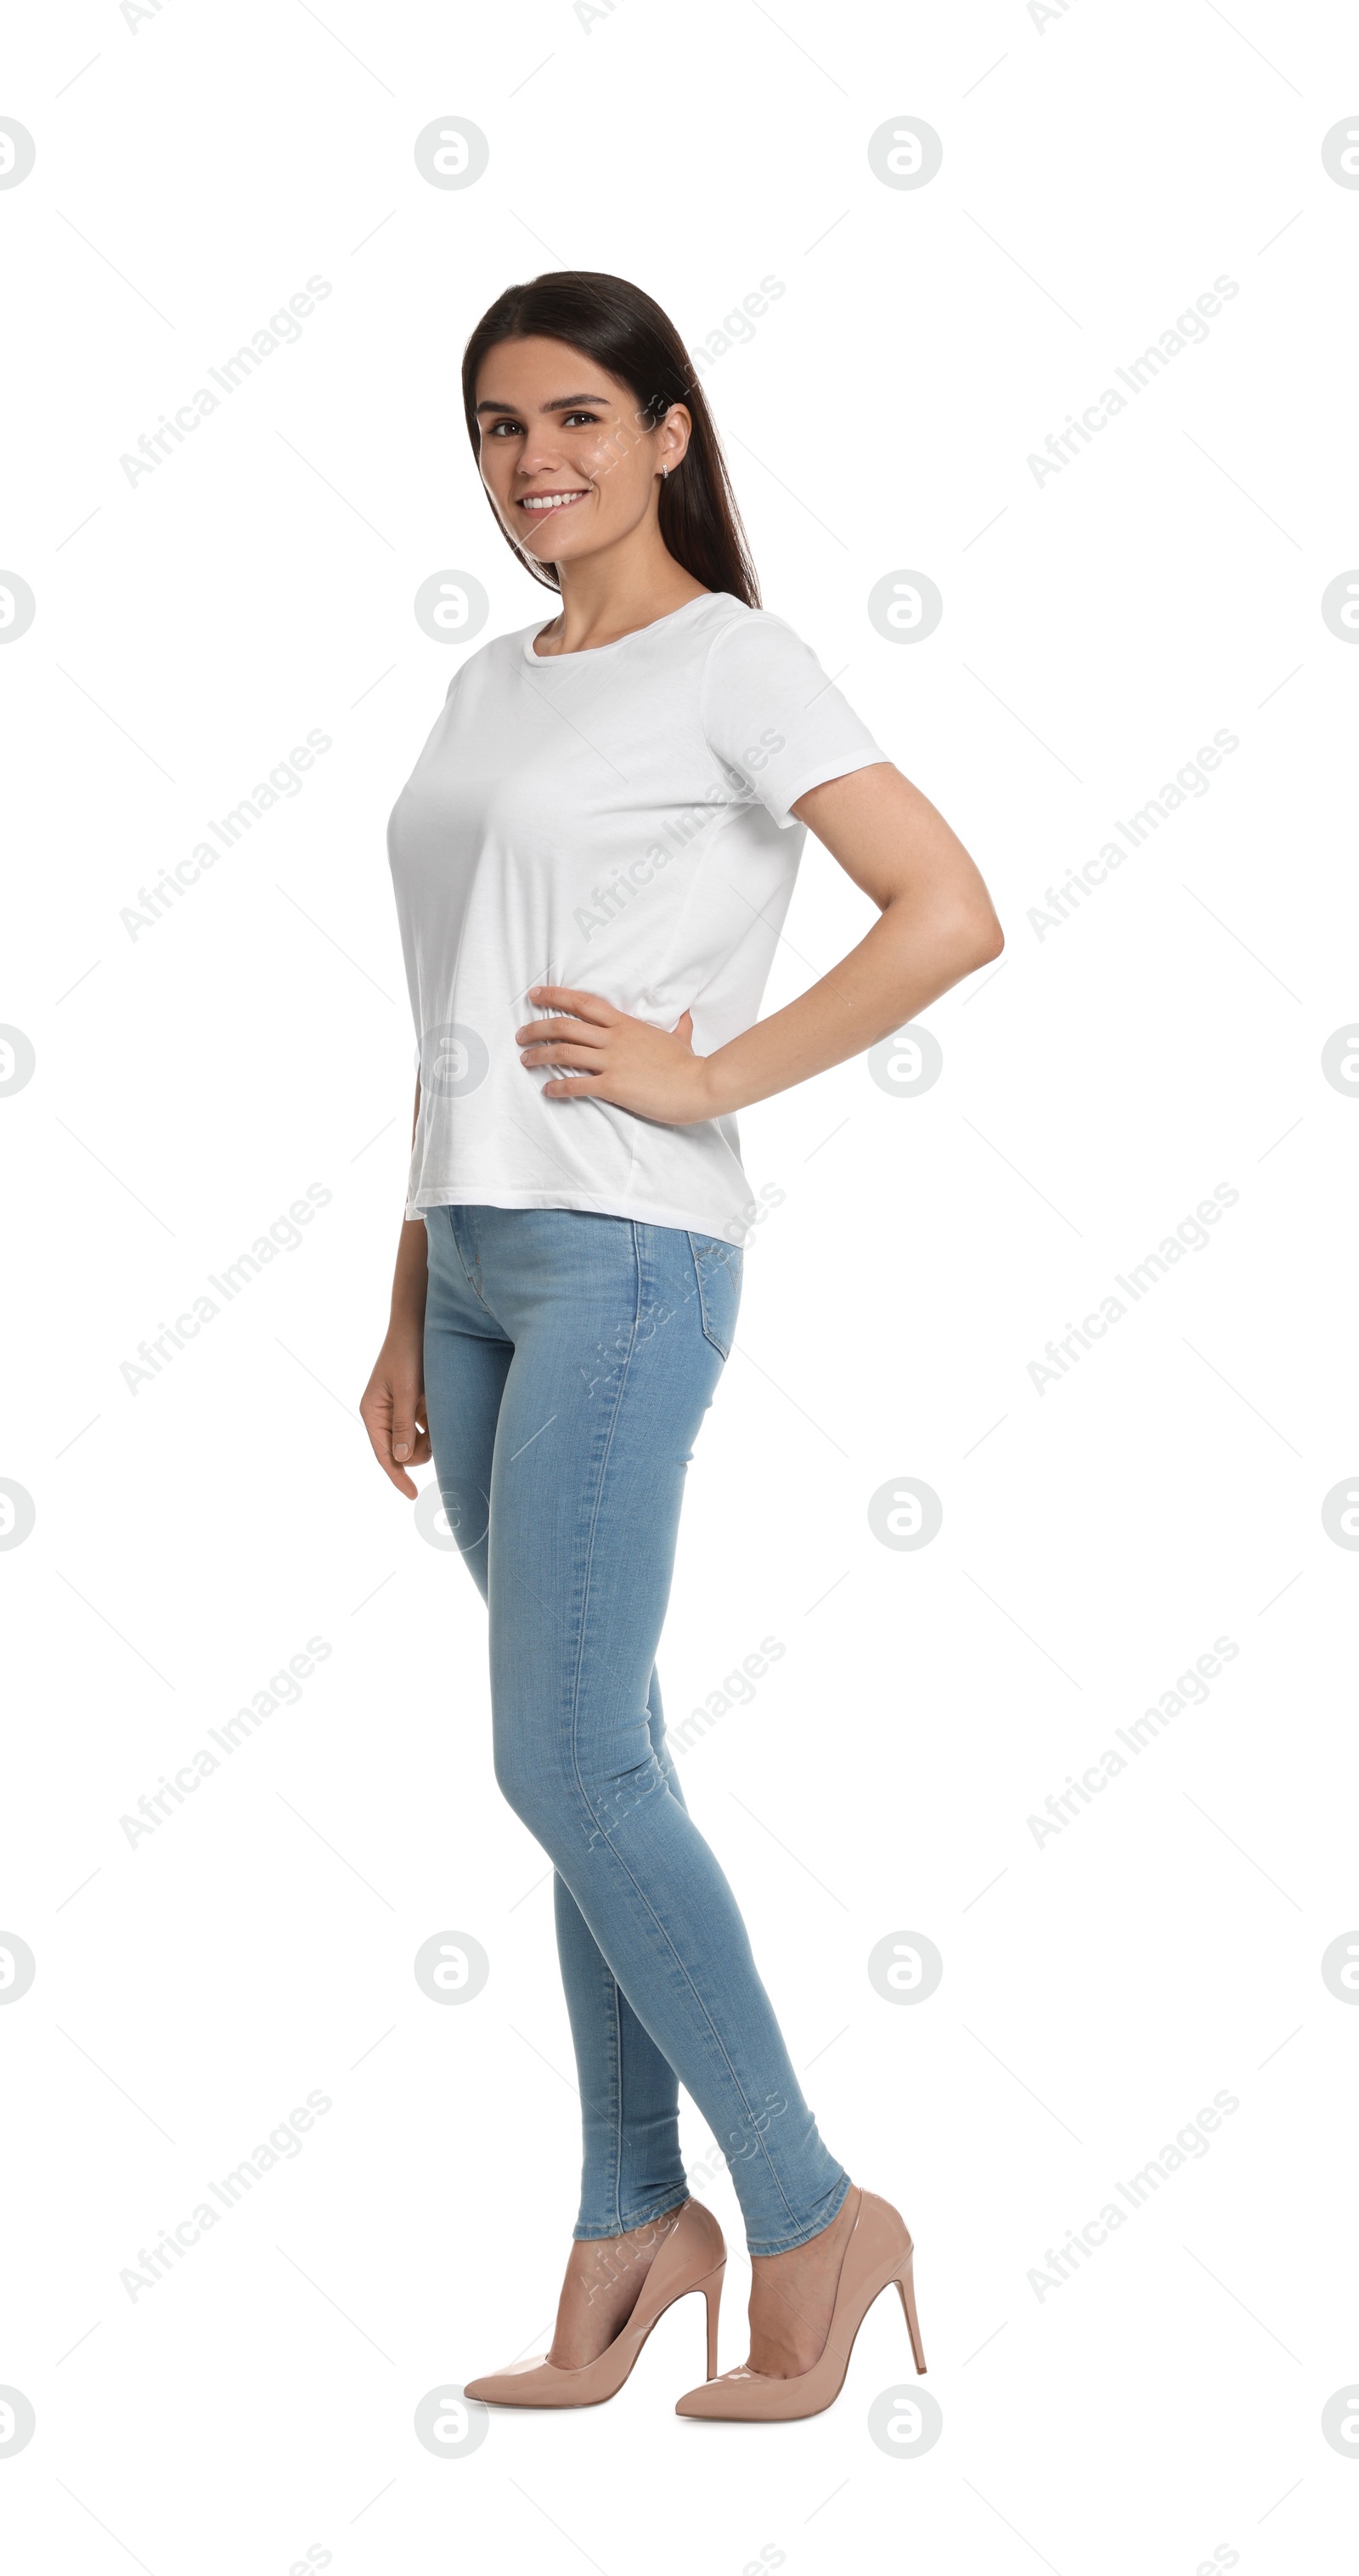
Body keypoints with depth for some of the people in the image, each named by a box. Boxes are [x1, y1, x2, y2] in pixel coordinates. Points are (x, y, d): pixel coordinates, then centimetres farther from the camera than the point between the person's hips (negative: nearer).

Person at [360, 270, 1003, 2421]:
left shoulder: (730, 660, -4)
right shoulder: (487, 692, 18)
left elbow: (952, 914, -14)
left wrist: (708, 1074, -13)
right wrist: (411, 1313, 16)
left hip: (624, 1254, -7)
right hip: (477, 1254, 7)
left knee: (566, 1768, -9)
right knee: (593, 1766, 10)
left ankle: (814, 2218, 5)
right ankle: (638, 2220, 18)